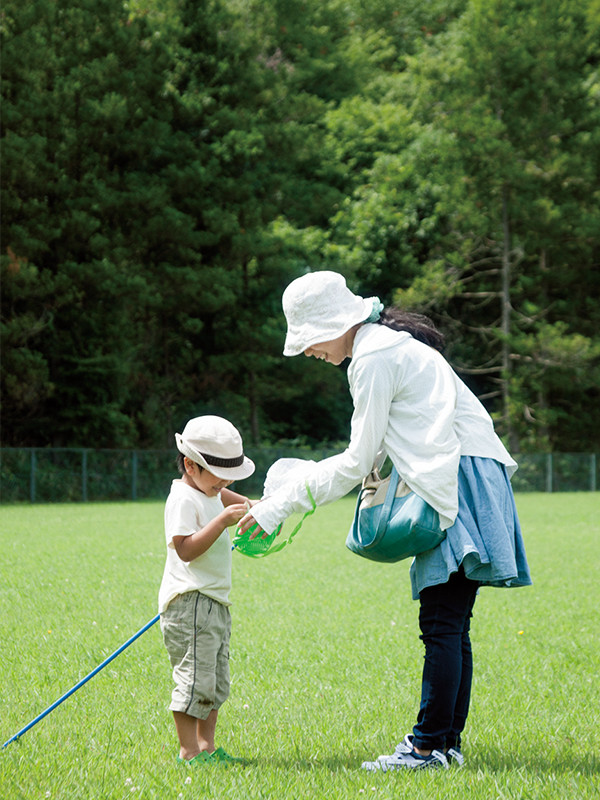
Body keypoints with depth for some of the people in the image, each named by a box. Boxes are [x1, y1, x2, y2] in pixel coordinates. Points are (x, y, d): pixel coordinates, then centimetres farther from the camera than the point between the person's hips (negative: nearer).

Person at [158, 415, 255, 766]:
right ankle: (189, 752, -5)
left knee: (217, 681, 11)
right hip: (190, 603, -10)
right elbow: (186, 549, -26)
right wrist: (223, 520, -28)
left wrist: (249, 505, 30)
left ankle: (207, 746, 16)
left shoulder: (208, 493, 16)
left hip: (215, 602, 10)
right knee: (195, 678, -10)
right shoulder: (183, 500, -14)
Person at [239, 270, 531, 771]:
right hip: (457, 483, 10)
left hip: (462, 482, -10)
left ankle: (429, 746, -11)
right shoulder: (390, 346, 21)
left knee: (442, 622, -11)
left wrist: (280, 505, -4)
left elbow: (357, 462, -8)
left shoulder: (374, 358, -9)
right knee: (450, 625, 9)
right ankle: (448, 741, 11)